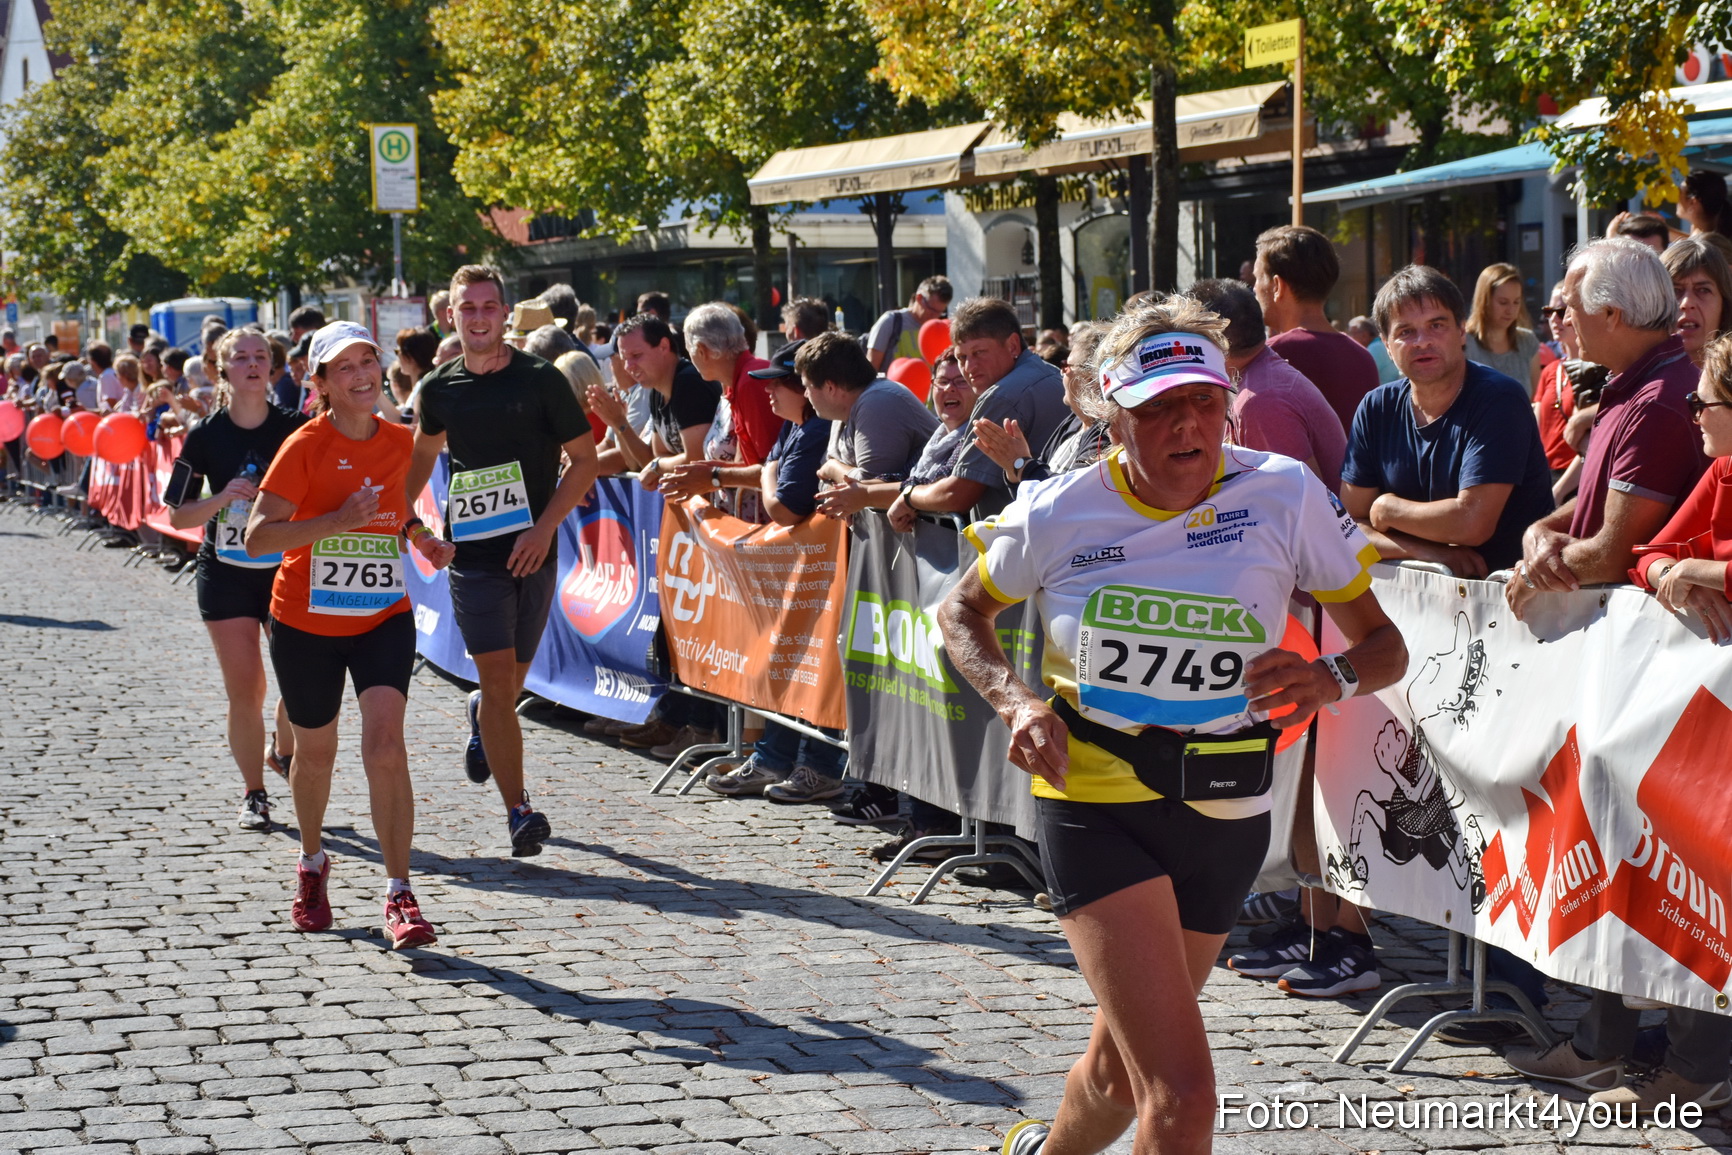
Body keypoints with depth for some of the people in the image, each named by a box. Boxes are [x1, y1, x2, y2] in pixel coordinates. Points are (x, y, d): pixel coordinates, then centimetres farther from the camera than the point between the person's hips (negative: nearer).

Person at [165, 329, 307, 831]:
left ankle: (283, 750, 27)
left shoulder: (294, 428, -5)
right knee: (244, 690, -3)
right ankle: (254, 795, 13)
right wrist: (223, 498, -17)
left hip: (286, 568, 0)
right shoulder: (205, 436, -4)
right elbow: (177, 515, -1)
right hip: (226, 576, 0)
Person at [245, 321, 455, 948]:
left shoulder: (398, 441, 1)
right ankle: (312, 863, 42)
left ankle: (399, 895, -14)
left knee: (385, 743, -16)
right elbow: (257, 536, -20)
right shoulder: (305, 445, -13)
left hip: (383, 618, 2)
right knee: (315, 753, 14)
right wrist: (337, 521, -30)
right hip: (306, 621, -2)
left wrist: (419, 536, 4)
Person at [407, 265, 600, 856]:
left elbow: (585, 459, -2)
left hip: (533, 550, 0)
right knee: (497, 675, -10)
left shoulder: (540, 380, -5)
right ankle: (518, 810, -7)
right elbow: (424, 453, 23)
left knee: (512, 676, 13)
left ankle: (481, 720, 50)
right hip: (472, 551, 0)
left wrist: (546, 525, -12)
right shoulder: (439, 388, 3)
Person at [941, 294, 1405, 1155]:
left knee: (1123, 1067, 22)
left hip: (1226, 810, 3)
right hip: (1094, 802, -3)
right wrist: (1016, 703, -10)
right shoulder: (1058, 516, -8)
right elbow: (963, 613, 9)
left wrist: (1333, 678, -24)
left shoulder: (1285, 496, -8)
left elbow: (1383, 643, -1)